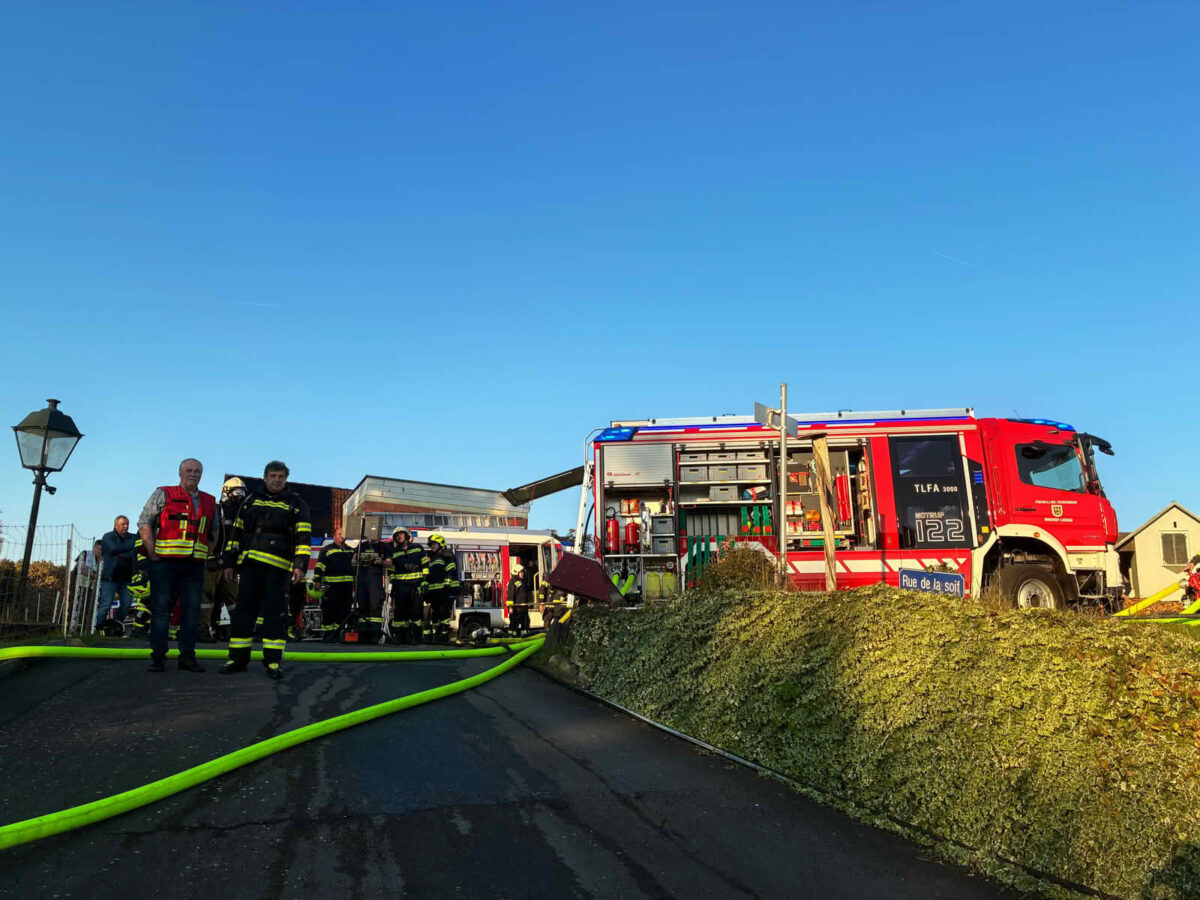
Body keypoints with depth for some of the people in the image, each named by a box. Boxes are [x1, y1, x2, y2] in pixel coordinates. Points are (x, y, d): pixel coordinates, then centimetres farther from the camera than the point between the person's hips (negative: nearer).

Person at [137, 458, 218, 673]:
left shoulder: (210, 502, 15)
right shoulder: (163, 494, 3)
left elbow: (213, 534, 24)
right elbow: (144, 522, -1)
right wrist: (152, 553, -7)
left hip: (194, 565, 4)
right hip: (164, 562, -4)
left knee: (191, 611, 4)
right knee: (161, 609, 0)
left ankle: (187, 656, 11)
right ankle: (158, 656, 7)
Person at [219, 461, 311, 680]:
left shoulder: (296, 504, 10)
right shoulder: (251, 500, 18)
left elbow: (303, 537, 2)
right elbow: (236, 532, 18)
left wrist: (300, 565, -9)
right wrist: (229, 562, 11)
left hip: (277, 565, -2)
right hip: (249, 563, 3)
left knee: (275, 611, -3)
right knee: (244, 608, 4)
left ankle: (273, 660, 2)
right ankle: (238, 658, 12)